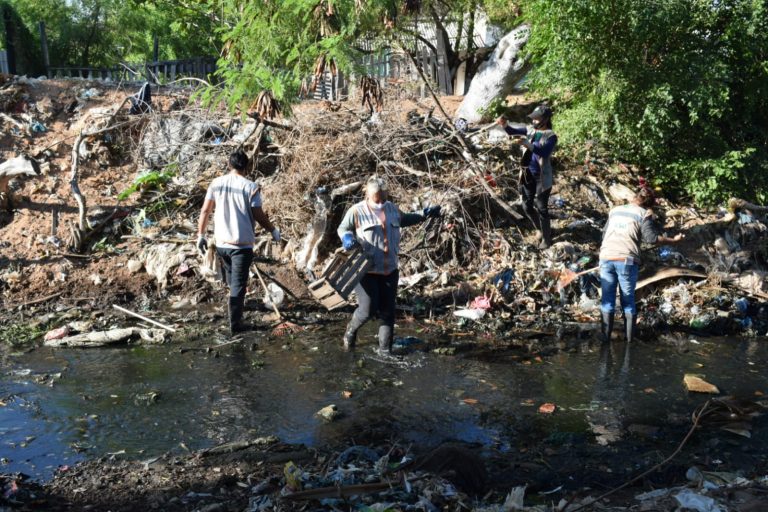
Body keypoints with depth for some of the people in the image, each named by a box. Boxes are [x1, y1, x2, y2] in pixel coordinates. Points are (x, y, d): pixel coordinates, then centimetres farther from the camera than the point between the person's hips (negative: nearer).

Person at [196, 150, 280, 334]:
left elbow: (205, 211, 2)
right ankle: (235, 323, 3)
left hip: (221, 242, 4)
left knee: (231, 281, 25)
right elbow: (258, 215, -11)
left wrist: (201, 234, 12)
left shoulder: (216, 183, 1)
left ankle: (237, 306, 45)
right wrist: (273, 230, 5)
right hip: (242, 243, -4)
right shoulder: (250, 187, -11)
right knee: (238, 284, 2)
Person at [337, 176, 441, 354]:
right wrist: (347, 238, -19)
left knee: (387, 312, 6)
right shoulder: (357, 211, -9)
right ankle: (351, 330, 23)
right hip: (366, 271, -5)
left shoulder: (392, 208, 8)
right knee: (368, 310, -9)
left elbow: (403, 219, 28)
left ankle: (385, 350, 17)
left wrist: (424, 215, 26)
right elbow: (342, 229, 2)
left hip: (389, 270, 5)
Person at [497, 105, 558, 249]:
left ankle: (546, 238, 17)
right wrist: (504, 124, -22)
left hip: (542, 177, -6)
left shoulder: (551, 136, -15)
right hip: (528, 174, 6)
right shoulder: (531, 130, 2)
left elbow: (544, 152, -31)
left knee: (541, 208, 1)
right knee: (527, 206, 15)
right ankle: (540, 229, 39)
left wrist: (527, 144, -41)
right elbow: (512, 131, -1)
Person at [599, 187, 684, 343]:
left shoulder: (615, 210, 17)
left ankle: (605, 335, 10)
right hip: (627, 260, -3)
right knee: (628, 299, 10)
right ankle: (629, 336, 14)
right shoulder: (644, 214, 2)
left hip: (606, 257, 3)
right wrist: (673, 240, 2)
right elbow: (651, 237, -7)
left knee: (607, 298, 9)